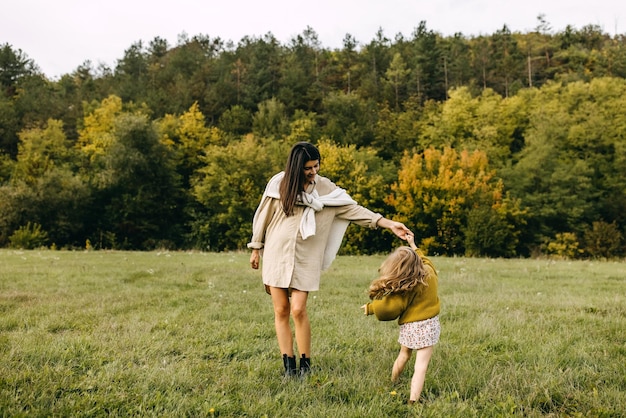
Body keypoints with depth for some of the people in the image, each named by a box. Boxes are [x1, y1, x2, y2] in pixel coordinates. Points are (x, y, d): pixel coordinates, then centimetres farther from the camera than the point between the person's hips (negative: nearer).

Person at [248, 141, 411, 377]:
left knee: (298, 311, -9)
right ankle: (288, 365, 12)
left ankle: (305, 364, 7)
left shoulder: (326, 189, 1)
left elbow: (353, 209, -2)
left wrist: (389, 224, -9)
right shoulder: (279, 183, -1)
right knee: (281, 311, 3)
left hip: (304, 258, -1)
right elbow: (264, 216, 7)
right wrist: (256, 248, 11)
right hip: (276, 254, 1)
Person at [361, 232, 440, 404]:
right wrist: (413, 246, 32)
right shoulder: (430, 271, -5)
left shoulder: (407, 288, -20)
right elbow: (424, 259, 19)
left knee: (404, 355, 26)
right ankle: (413, 400, -12)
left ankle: (393, 382, 49)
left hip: (410, 326, -2)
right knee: (421, 366, -4)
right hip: (429, 325, 2)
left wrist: (370, 308, 0)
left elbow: (390, 307, -15)